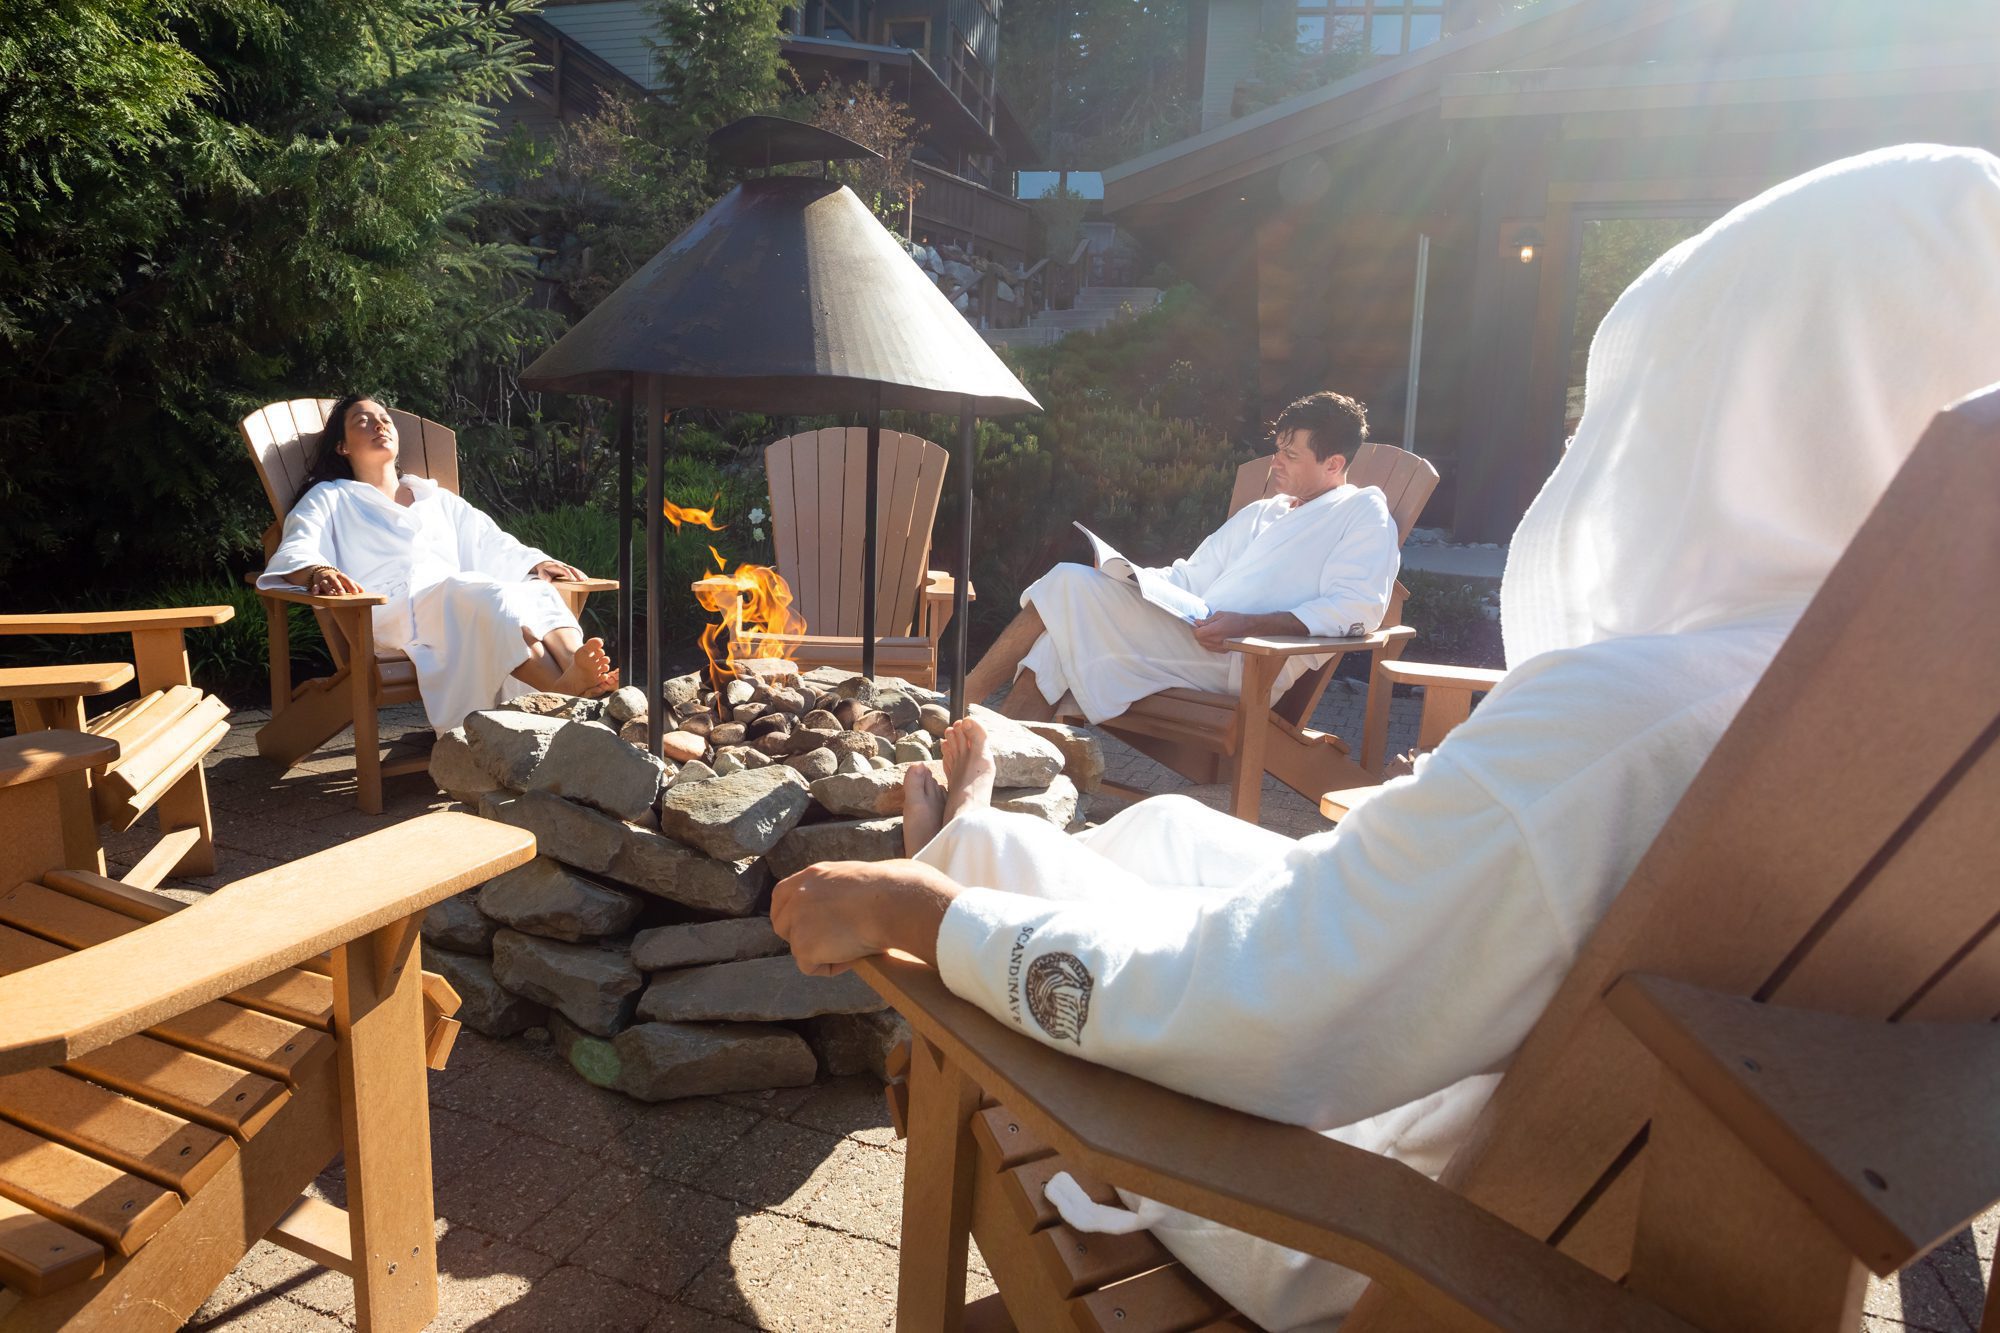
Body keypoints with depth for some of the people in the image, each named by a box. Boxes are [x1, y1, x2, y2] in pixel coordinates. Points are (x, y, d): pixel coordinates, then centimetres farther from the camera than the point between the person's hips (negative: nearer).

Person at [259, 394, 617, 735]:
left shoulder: (438, 498, 37)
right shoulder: (329, 499, 24)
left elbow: (492, 543, 28)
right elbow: (297, 550, 4)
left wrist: (537, 563, 5)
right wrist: (318, 572, -22)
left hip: (464, 608, 5)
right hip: (392, 610, -5)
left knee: (539, 591, -29)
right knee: (488, 594, -37)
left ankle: (574, 667, -60)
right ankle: (563, 689, -62)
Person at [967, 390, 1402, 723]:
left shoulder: (1364, 512, 6)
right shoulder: (1259, 513, 29)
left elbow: (1357, 608, -10)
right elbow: (1191, 577, 27)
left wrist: (1249, 623, -21)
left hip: (1243, 660, -8)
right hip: (1190, 637, 8)